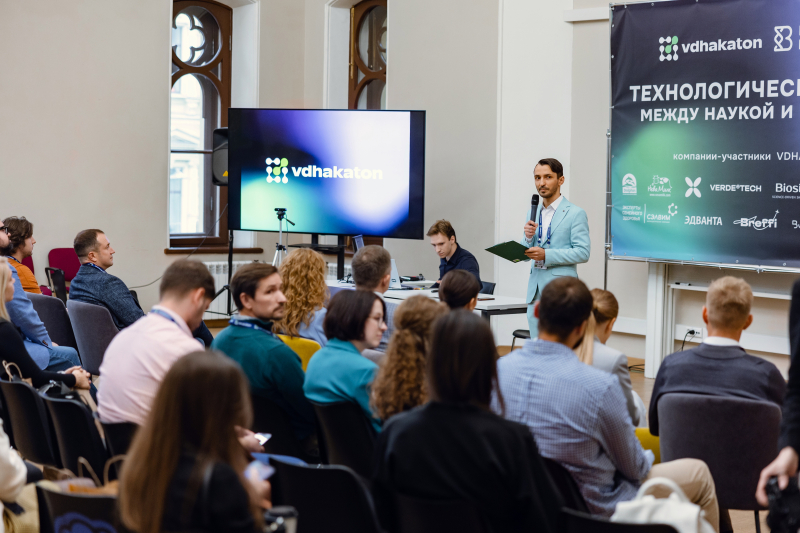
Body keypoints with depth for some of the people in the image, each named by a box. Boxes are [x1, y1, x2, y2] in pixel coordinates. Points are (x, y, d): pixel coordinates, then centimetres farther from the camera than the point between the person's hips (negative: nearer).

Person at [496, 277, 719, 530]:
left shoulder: (499, 369, -14)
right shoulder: (601, 386, -29)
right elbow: (635, 468, -13)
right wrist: (646, 460, 12)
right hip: (595, 508, -6)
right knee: (698, 474, 16)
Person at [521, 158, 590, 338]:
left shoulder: (575, 213, -4)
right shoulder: (533, 213, 16)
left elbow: (583, 252, -11)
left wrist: (546, 255, -18)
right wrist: (528, 237, -5)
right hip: (535, 289, 6)